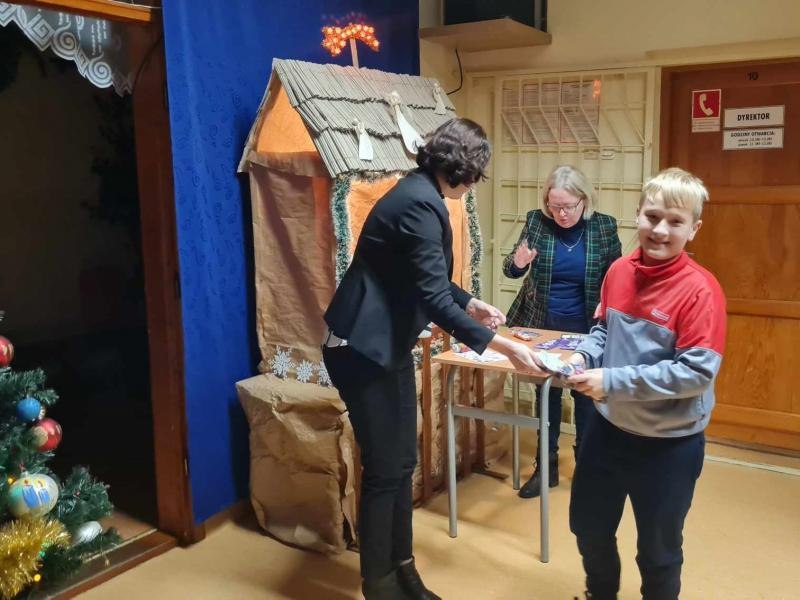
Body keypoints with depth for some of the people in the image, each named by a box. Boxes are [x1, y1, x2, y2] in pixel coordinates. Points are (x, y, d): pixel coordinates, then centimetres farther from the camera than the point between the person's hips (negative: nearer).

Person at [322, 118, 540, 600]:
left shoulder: (421, 195, 9)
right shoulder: (419, 204, -22)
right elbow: (434, 301, -26)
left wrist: (471, 303, 18)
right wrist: (504, 346, -23)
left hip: (390, 345, 10)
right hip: (364, 349, -10)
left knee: (403, 463, 14)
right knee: (384, 469, 1)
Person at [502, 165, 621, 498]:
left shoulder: (604, 227, -8)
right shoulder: (536, 221, -7)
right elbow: (510, 270, -5)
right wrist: (517, 263, -28)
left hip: (585, 329, -1)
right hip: (543, 325, 1)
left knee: (586, 394, 11)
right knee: (547, 394, 11)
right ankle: (547, 466, 23)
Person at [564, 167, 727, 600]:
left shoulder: (699, 289, -21)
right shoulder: (619, 271, -3)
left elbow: (697, 372, -25)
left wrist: (613, 381, -28)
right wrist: (583, 356, -10)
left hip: (669, 443, -6)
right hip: (608, 427, 6)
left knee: (658, 552, 16)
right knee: (588, 528, 24)